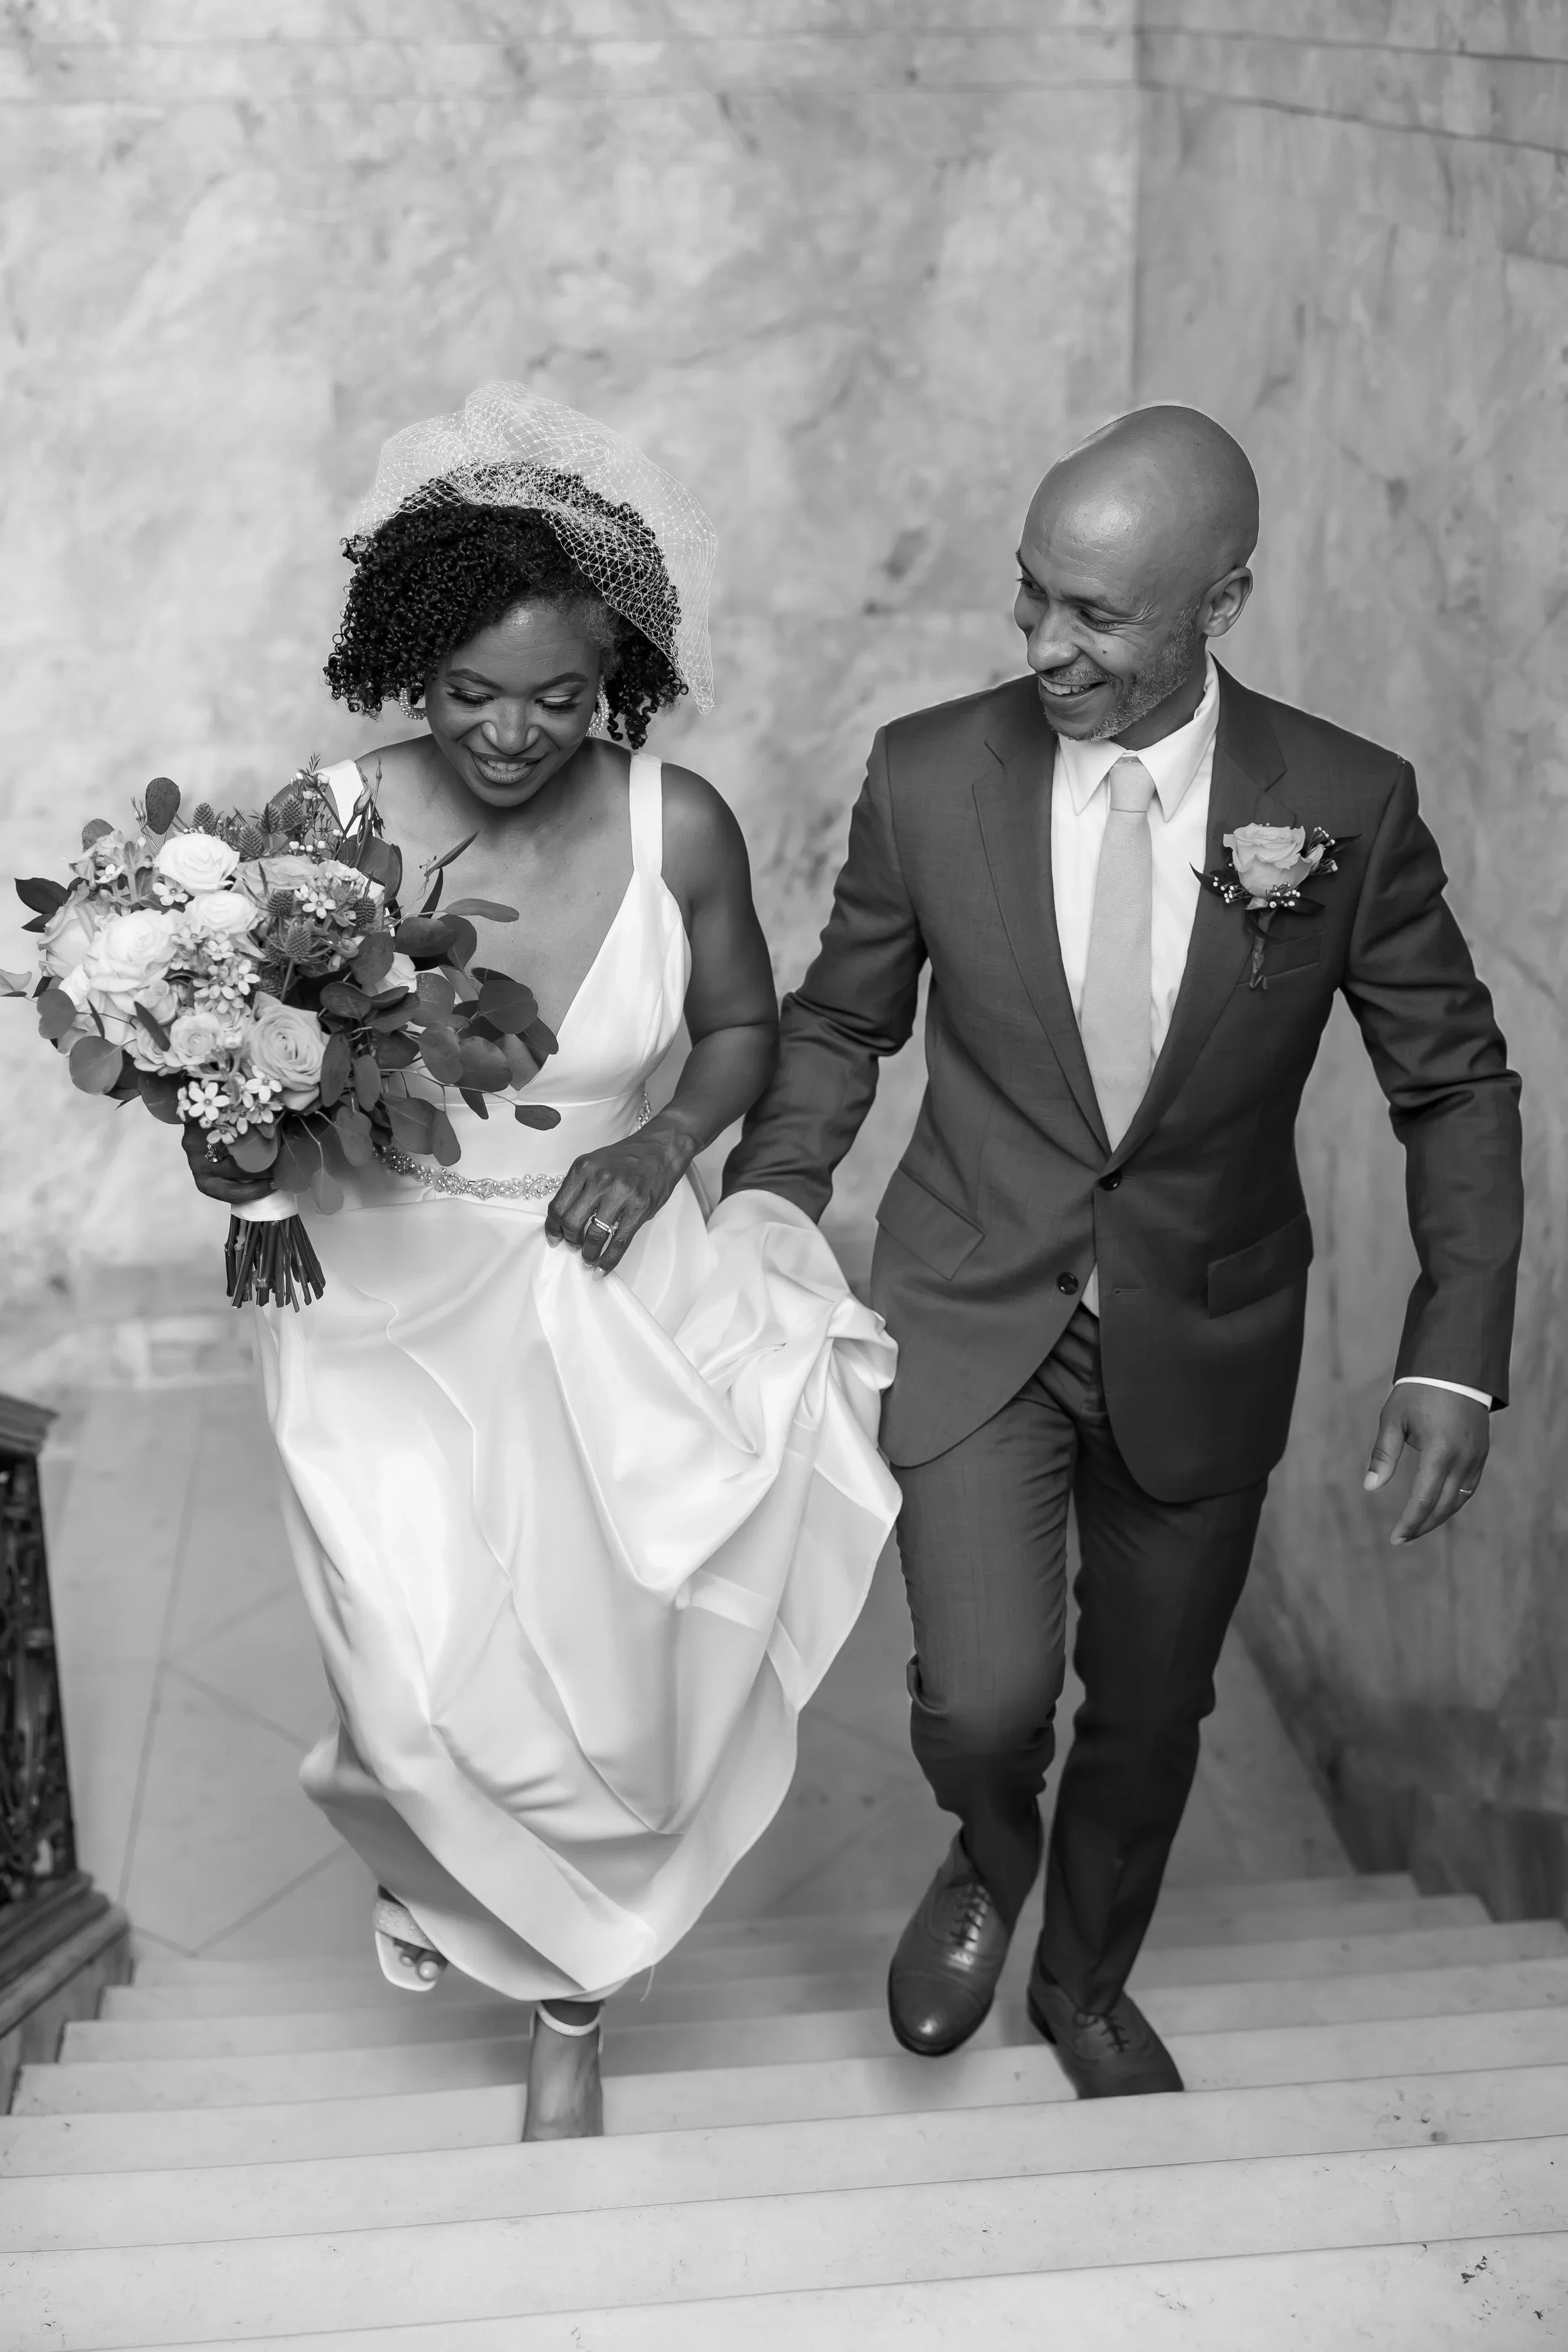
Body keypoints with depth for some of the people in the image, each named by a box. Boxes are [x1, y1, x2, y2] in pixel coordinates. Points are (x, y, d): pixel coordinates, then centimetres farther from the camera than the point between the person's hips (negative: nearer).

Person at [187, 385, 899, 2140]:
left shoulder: (678, 828, -12)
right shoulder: (324, 831, -15)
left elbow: (744, 1035, 5)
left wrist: (663, 1147, -13)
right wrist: (235, 1150, -25)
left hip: (613, 1311, 1)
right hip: (395, 1317, -1)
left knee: (602, 1684, 8)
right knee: (435, 1695, -2)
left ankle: (568, 2008, 38)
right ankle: (436, 1844, 40)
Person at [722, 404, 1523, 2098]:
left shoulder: (1347, 809, -13)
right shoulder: (929, 774, -12)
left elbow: (1455, 1085, -4)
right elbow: (840, 1022, 4)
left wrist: (1456, 1353, -12)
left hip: (1204, 1341, 1)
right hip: (971, 1315, -1)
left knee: (1150, 1711, 15)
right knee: (986, 1694, -13)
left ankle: (1087, 1985, 46)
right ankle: (988, 1856, 27)